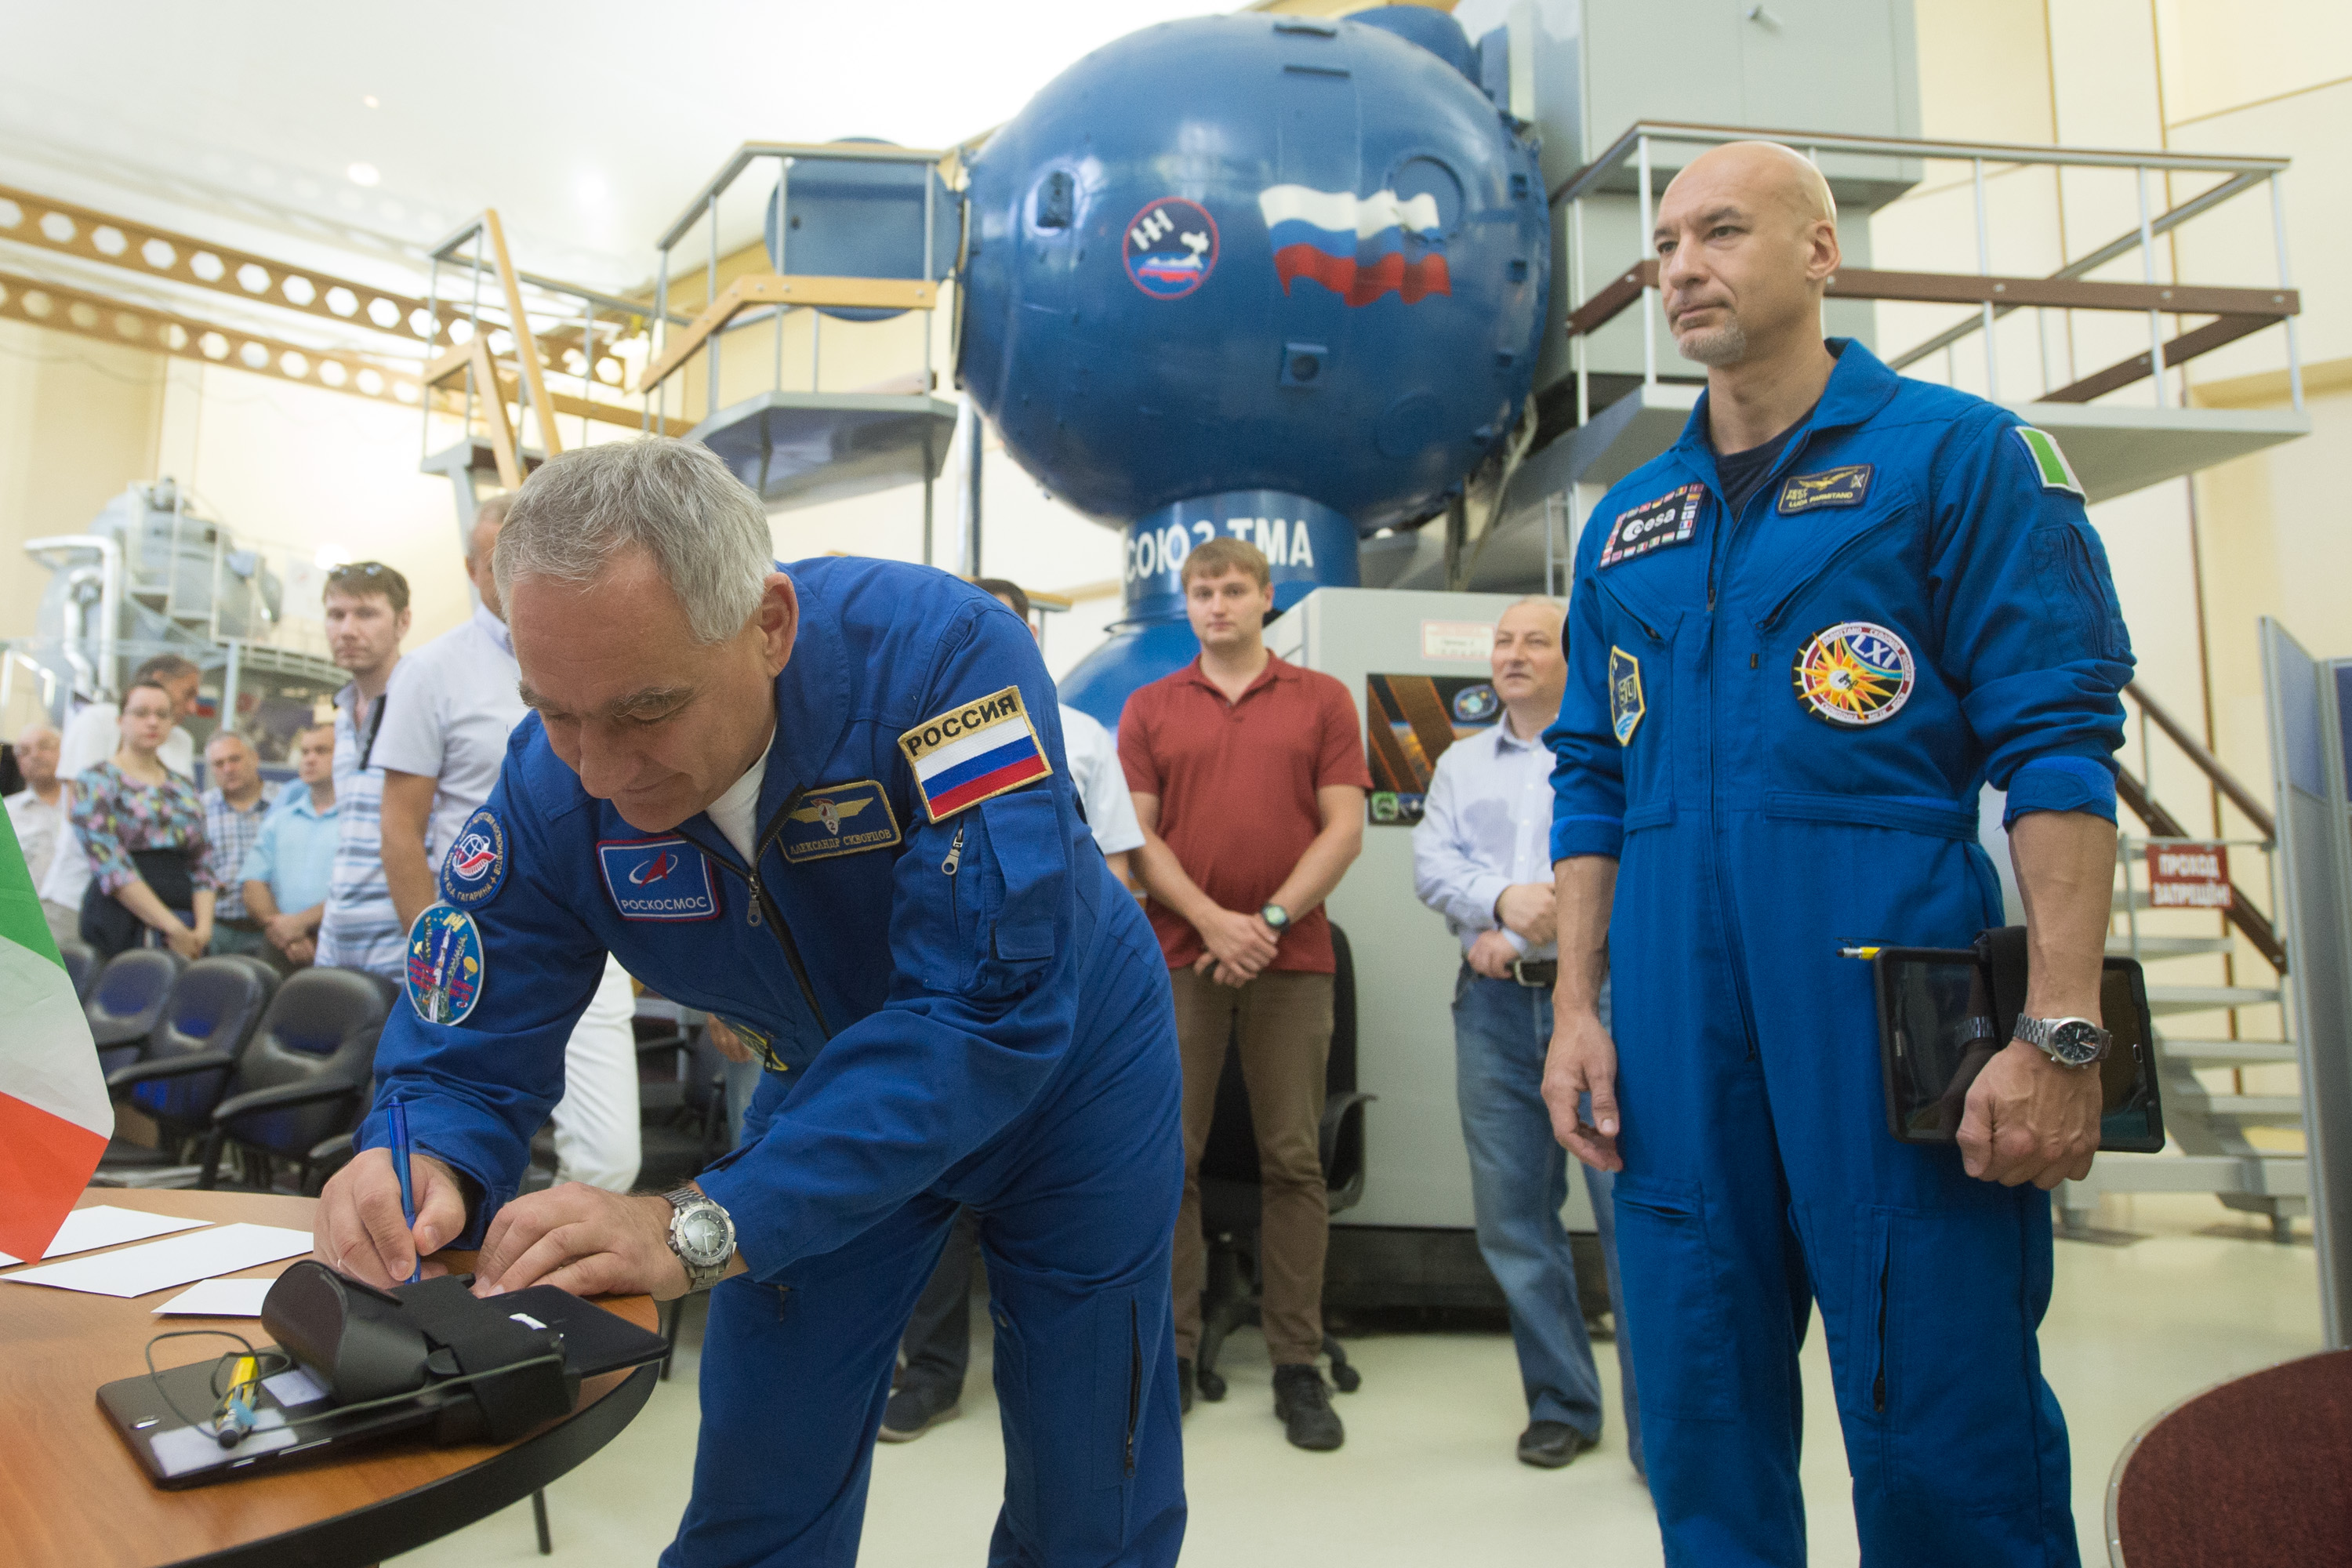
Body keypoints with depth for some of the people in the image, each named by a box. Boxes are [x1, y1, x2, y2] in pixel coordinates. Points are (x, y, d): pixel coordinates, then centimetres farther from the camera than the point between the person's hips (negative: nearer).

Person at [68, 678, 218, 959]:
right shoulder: (97, 782, 1)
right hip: (123, 923, -4)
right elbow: (111, 866, -10)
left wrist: (204, 928, -4)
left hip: (185, 930, 5)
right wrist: (172, 928, -16)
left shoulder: (184, 789, 18)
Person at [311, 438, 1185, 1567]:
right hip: (829, 1089, 3)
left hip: (1067, 1071, -2)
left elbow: (990, 1006, -41)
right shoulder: (549, 786, -20)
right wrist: (424, 1167, -35)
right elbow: (467, 1058, -12)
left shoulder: (939, 650, -35)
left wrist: (700, 1228, -45)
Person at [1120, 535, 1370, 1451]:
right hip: (1180, 957, 1)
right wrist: (1210, 920, -10)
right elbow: (1136, 834, 3)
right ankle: (1171, 1353, 15)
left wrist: (1272, 919, -10)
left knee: (1293, 1162, 4)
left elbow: (1344, 828, 2)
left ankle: (1298, 1365, 14)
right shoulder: (1148, 709, 11)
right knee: (1169, 1159, 3)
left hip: (1291, 959, -1)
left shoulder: (1321, 701, 9)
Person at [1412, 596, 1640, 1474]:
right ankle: (1560, 1404, 22)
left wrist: (1524, 932, -13)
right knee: (1510, 1215, 7)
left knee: (1633, 1206, -7)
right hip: (1495, 1007, 5)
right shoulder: (1461, 763, 18)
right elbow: (1431, 863, 6)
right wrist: (1503, 900, -14)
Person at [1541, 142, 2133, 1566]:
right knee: (1703, 1434, 14)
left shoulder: (1958, 454, 1)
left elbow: (2061, 748, -6)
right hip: (1675, 1038, 5)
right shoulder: (1628, 524, 15)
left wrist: (2061, 1029, -14)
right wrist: (1577, 1006, 6)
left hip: (1890, 1011, -4)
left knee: (1950, 1448, 4)